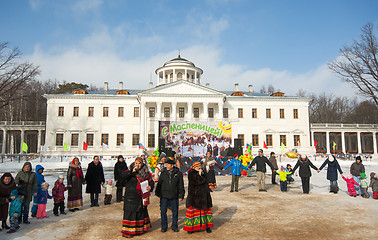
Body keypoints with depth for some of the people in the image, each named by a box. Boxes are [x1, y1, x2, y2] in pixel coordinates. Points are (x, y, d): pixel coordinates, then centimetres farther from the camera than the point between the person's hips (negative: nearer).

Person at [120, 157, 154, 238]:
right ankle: (128, 231, 10)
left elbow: (151, 181, 11)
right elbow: (122, 176, -19)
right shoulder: (130, 172, -3)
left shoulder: (146, 173, 5)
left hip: (141, 197, 4)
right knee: (130, 212, -1)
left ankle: (141, 228, 29)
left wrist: (150, 187, -9)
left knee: (142, 211, 13)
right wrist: (132, 171, -25)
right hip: (131, 196, -3)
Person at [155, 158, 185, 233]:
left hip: (174, 196, -1)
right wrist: (158, 193, 9)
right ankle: (164, 227, 20)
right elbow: (159, 183, 10)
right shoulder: (163, 173, 2)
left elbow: (181, 186, 2)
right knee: (163, 211, 5)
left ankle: (174, 226, 24)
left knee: (175, 212, 8)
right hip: (164, 196, 1)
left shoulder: (178, 173, -3)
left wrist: (181, 195, -1)